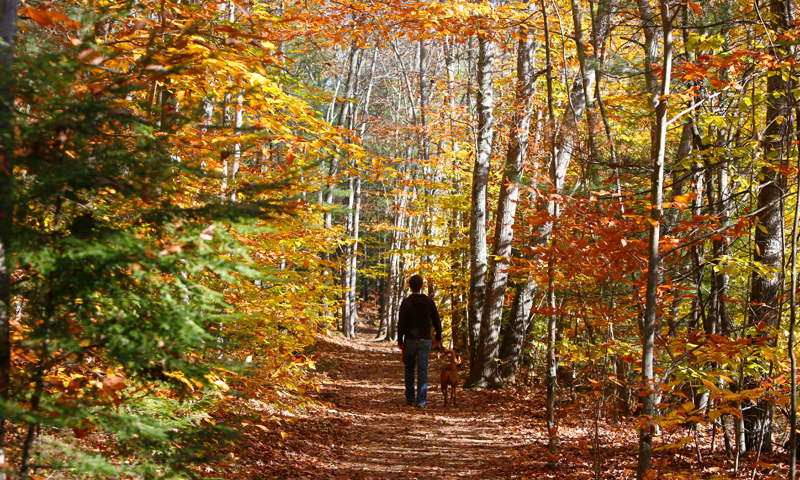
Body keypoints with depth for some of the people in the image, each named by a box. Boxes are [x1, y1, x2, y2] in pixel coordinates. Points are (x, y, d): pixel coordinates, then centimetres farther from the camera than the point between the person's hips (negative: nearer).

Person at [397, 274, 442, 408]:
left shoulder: (406, 303, -6)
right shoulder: (429, 302, 1)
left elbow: (401, 323, -8)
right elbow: (437, 321, 7)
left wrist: (400, 341, -1)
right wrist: (438, 337, 21)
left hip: (410, 340, -1)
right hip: (425, 341, 1)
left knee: (409, 368, 15)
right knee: (422, 370, 0)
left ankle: (410, 397, 18)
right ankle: (421, 400, -4)